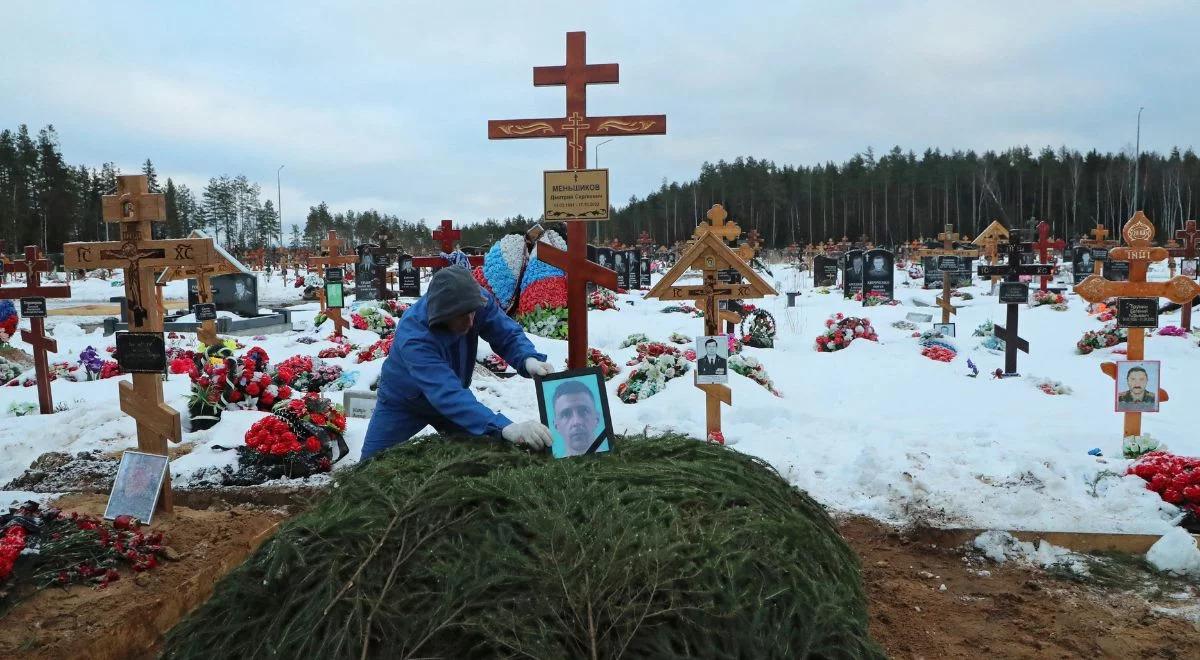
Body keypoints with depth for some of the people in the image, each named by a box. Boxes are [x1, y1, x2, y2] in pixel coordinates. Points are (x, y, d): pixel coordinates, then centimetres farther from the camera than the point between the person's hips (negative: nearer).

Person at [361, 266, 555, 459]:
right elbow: (447, 395, -51)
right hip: (404, 403, -4)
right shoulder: (413, 336, -41)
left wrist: (529, 359, -49)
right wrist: (505, 428, -64)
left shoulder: (477, 301, -27)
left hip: (453, 397, 4)